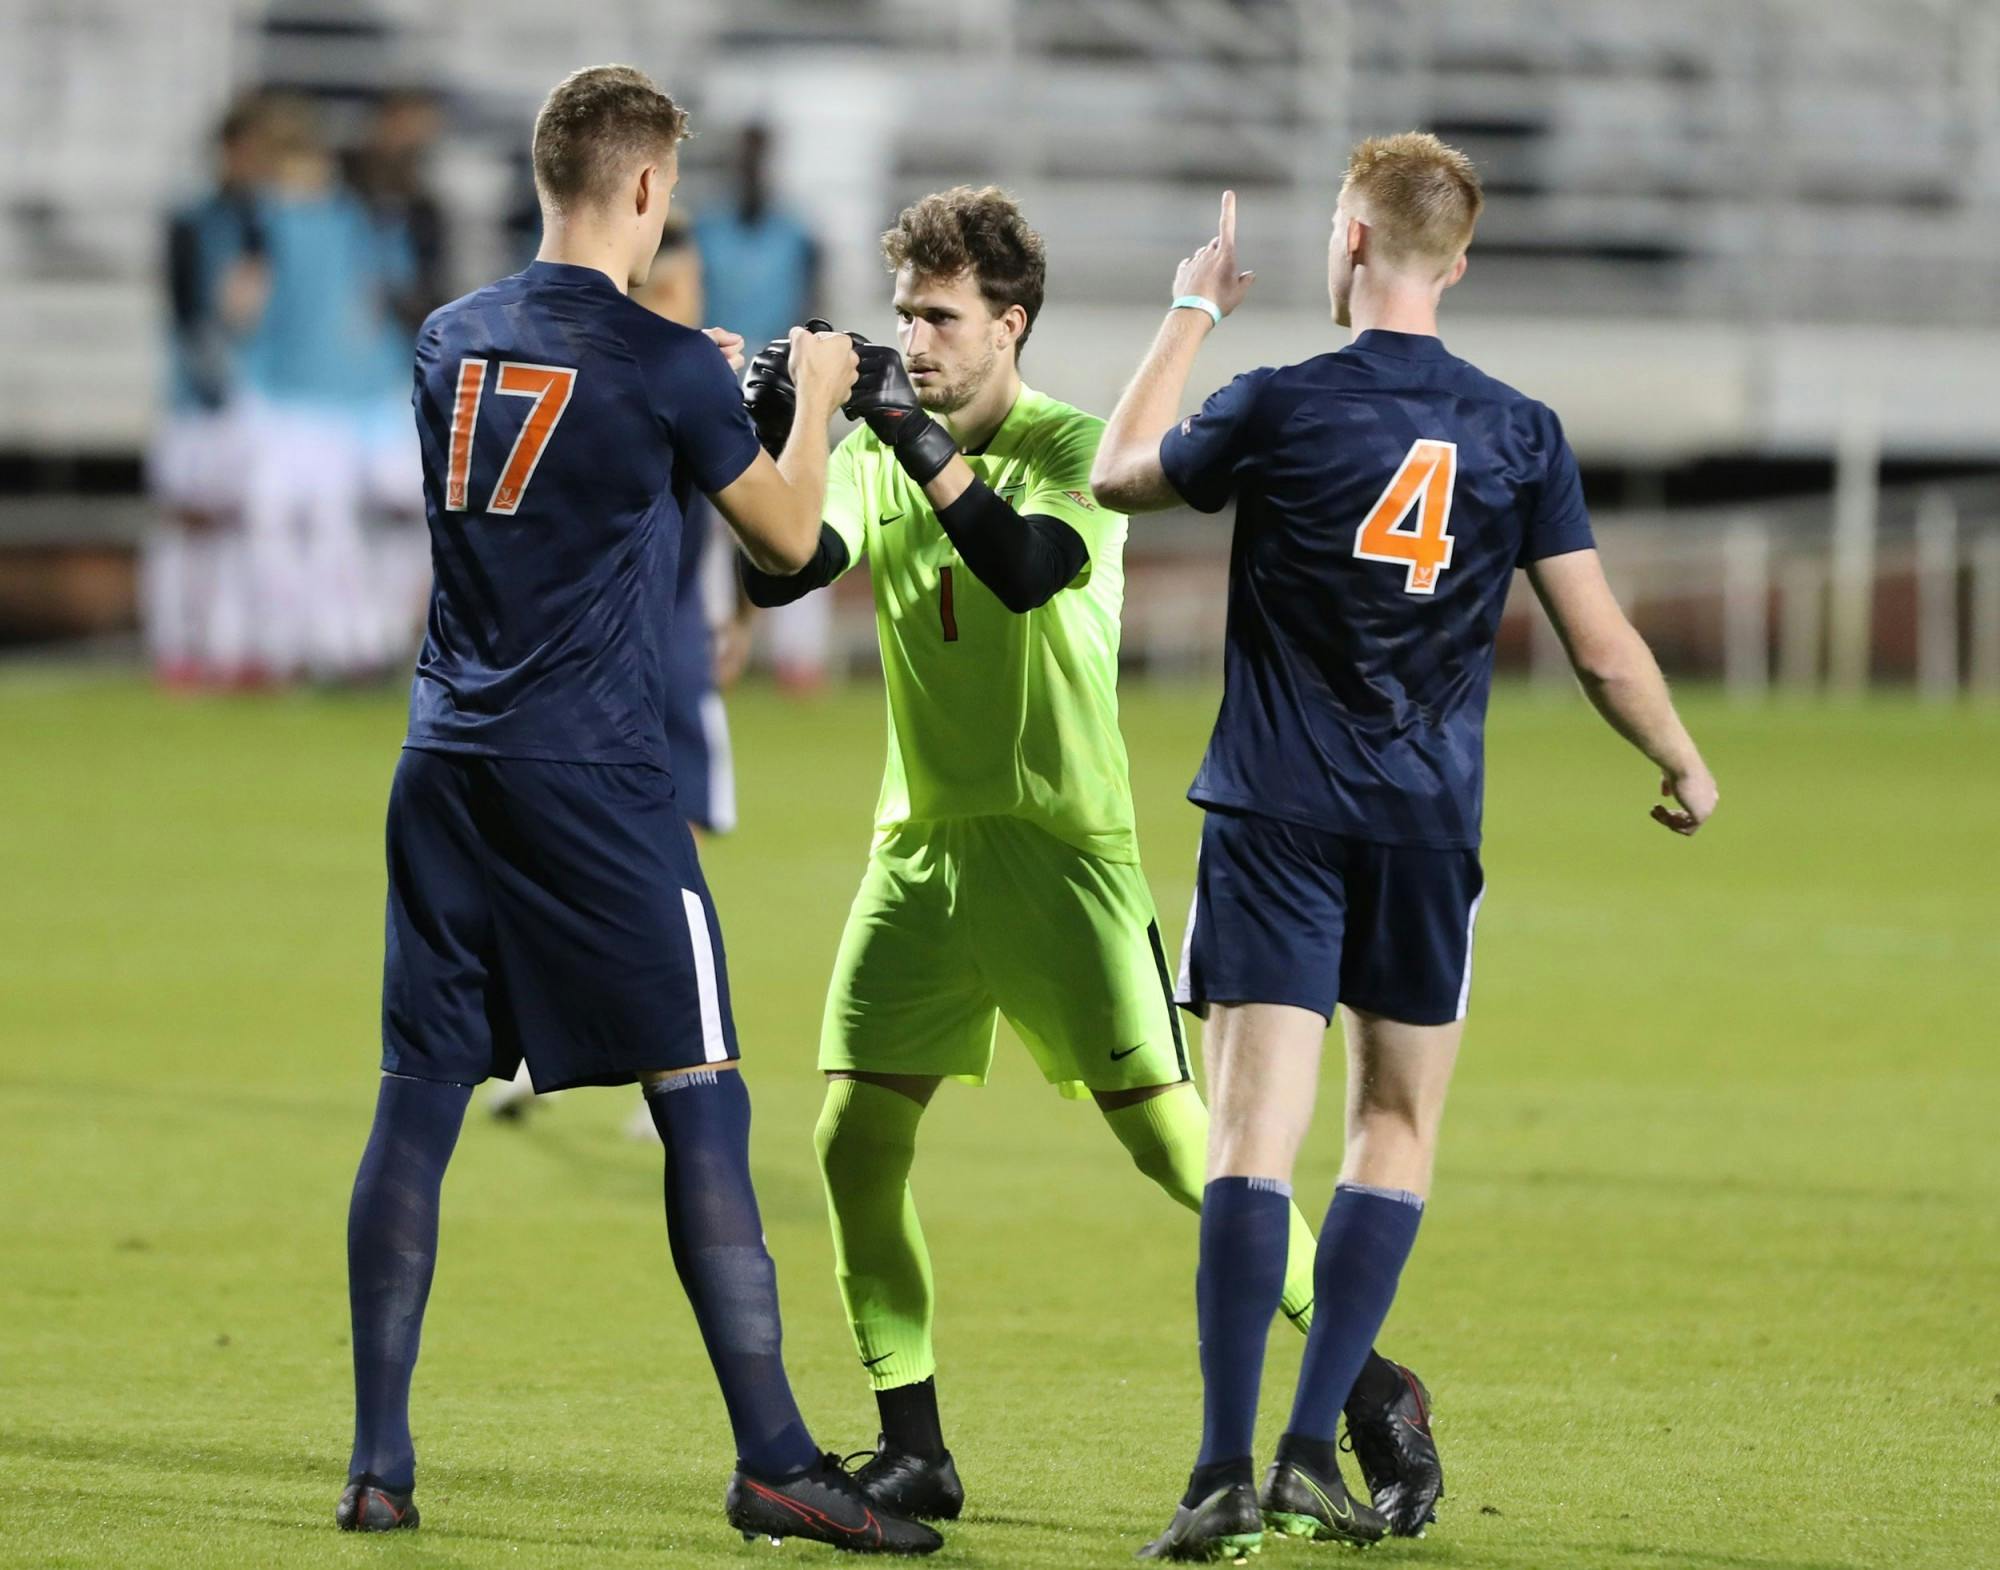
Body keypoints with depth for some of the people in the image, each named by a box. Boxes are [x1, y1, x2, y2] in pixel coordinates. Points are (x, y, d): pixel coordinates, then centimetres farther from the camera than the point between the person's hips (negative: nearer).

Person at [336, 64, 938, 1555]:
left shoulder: (453, 343, 8)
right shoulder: (665, 368, -9)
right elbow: (789, 536, 5)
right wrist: (813, 405, 23)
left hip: (448, 764, 6)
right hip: (593, 778, -6)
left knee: (420, 1097, 7)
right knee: (702, 1106, -2)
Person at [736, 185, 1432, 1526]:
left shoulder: (1075, 449, -7)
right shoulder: (878, 451, 8)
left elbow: (1025, 571, -26)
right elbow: (776, 574, -4)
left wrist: (924, 442, -31)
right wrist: (771, 440, -18)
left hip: (1062, 846, -5)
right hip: (921, 845, 5)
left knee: (1169, 1131, -9)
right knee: (854, 1136, -5)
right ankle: (913, 1451, 6)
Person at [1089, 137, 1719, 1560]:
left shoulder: (1280, 410, -6)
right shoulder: (1519, 435, -1)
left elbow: (1122, 474, 13)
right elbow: (1603, 649, 2)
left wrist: (1194, 311, 23)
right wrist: (1684, 767, 20)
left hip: (1277, 822, -2)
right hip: (1430, 828, 2)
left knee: (1255, 1130, -5)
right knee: (1398, 1132, 11)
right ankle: (1316, 1455, 5)